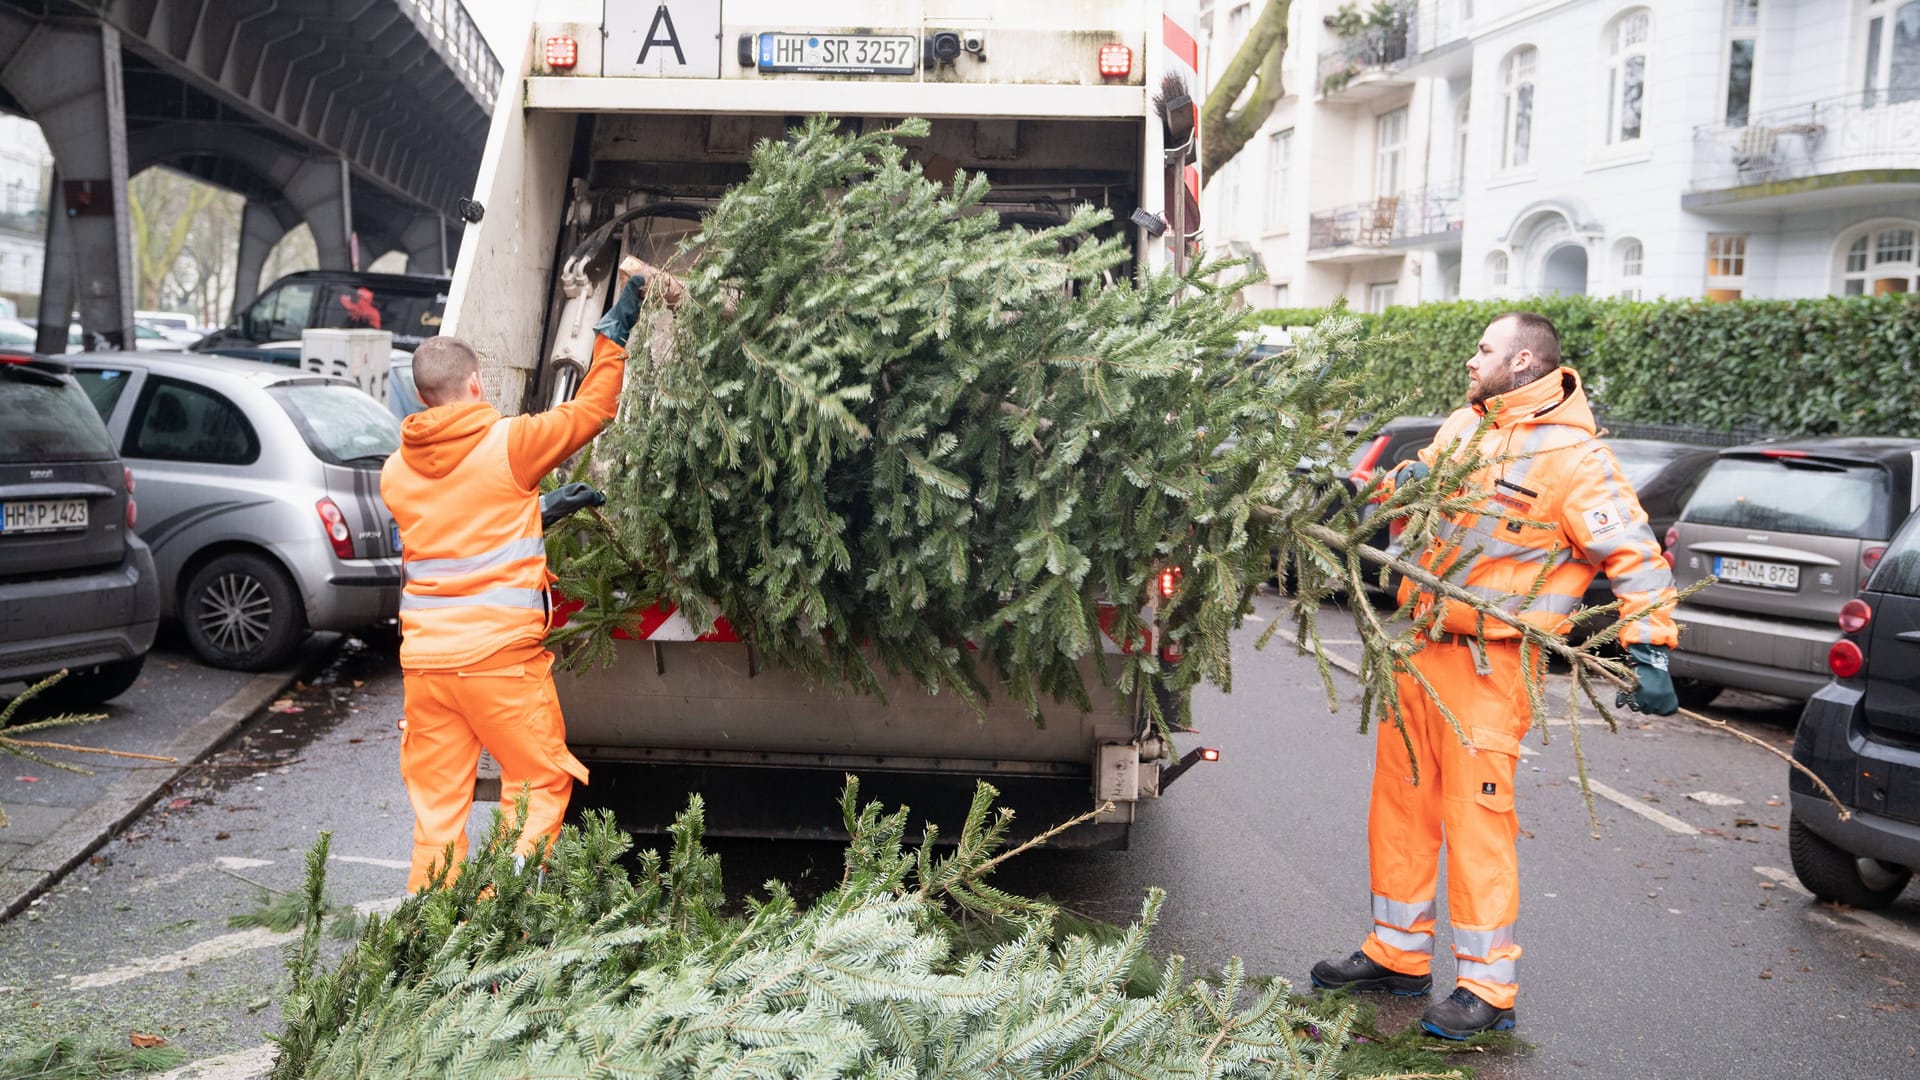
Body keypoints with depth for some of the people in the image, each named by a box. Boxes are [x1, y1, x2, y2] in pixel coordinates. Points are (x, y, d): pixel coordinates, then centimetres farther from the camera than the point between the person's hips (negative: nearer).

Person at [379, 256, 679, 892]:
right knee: (540, 784, 9)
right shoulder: (507, 445, -8)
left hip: (423, 658, 5)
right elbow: (592, 408, 2)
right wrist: (618, 322, 12)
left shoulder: (395, 472, 8)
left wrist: (541, 506, 28)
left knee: (436, 802, 12)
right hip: (499, 656, -5)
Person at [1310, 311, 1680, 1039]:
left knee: (1477, 816, -6)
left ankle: (1489, 989, 6)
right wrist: (1403, 483, 4)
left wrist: (1649, 653, -22)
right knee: (1402, 801, 13)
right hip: (1420, 647, 8)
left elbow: (1635, 557, -14)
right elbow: (1414, 484, 27)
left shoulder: (1569, 454, -12)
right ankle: (1398, 955, 27)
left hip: (1488, 664, -8)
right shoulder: (1463, 428, 11)